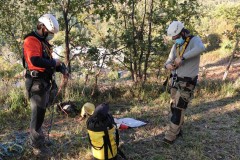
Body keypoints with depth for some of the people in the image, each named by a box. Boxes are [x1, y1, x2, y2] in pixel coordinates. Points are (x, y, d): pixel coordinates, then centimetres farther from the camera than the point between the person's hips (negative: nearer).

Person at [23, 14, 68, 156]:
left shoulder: (44, 43, 17)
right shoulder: (31, 41, -14)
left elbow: (48, 61, 21)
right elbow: (35, 61, -29)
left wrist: (62, 69, 5)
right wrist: (54, 62, -17)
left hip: (45, 82, 10)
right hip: (37, 83, -10)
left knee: (41, 113, 19)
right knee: (38, 114, -3)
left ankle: (38, 137, 34)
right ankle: (37, 146, 8)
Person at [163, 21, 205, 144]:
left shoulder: (194, 40, -13)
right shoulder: (176, 45, 8)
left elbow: (201, 48, -38)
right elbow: (169, 61, 10)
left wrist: (182, 57, -40)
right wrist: (167, 65, -15)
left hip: (187, 83, -7)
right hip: (175, 81, 7)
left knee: (178, 108, -6)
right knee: (173, 106, 13)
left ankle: (170, 136, 3)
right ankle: (177, 130, 30)